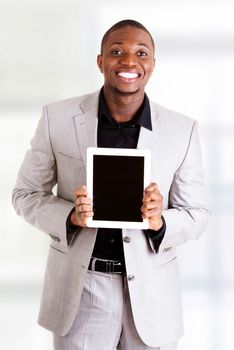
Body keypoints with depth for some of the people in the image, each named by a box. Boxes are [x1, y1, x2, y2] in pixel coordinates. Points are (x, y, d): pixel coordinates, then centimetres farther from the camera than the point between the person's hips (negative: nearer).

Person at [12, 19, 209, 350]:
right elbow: (26, 194, 2)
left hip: (152, 293, 1)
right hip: (80, 287, -1)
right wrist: (71, 216, -19)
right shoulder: (58, 118, -7)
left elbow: (196, 214, 1)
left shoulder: (183, 130, -6)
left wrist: (159, 222, -21)